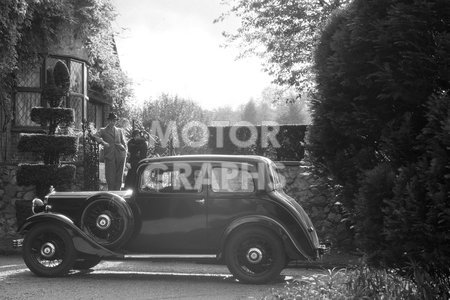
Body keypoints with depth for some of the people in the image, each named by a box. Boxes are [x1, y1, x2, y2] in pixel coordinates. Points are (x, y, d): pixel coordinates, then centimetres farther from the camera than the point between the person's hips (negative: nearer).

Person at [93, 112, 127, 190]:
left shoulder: (120, 131, 19)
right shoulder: (103, 130, 11)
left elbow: (124, 143, 15)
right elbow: (95, 136, -6)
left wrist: (125, 155, 4)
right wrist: (102, 142, -20)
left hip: (120, 156, 2)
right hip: (109, 157, -2)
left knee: (119, 177, 3)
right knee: (110, 176, -4)